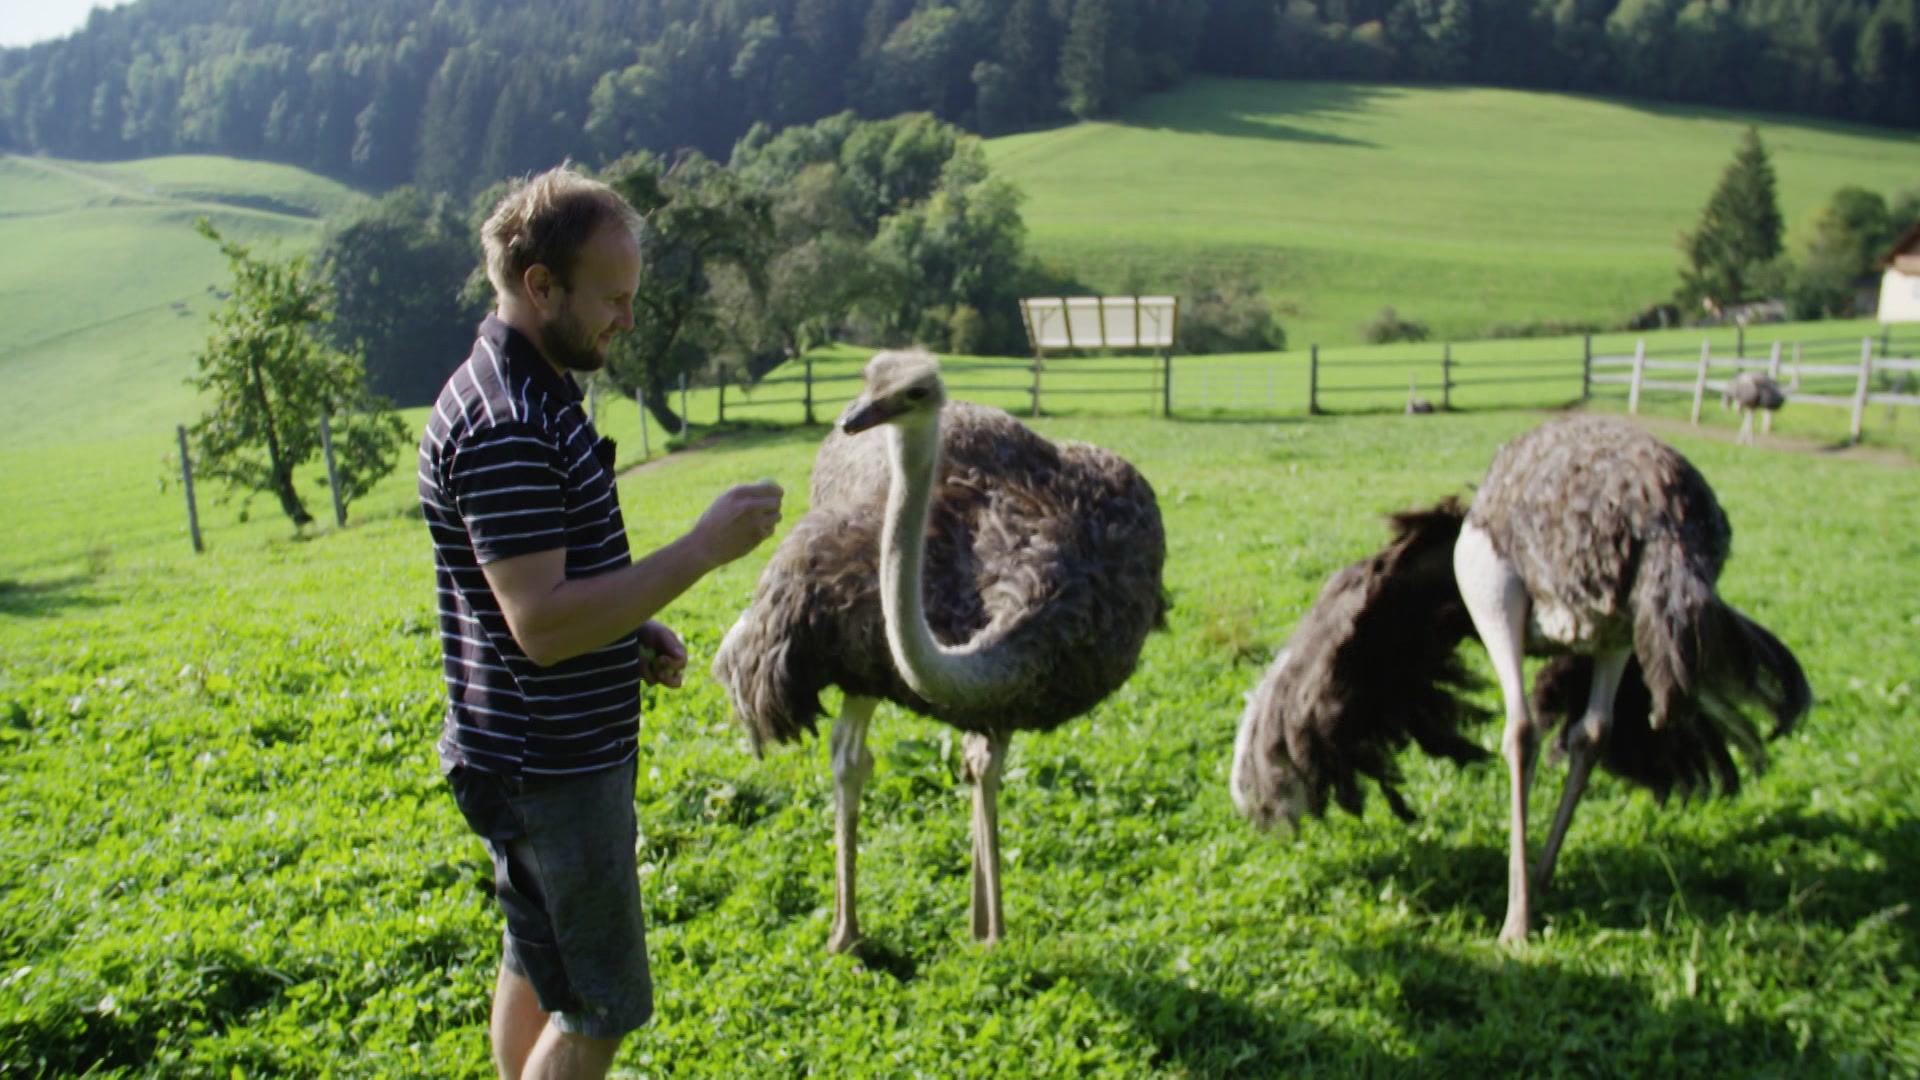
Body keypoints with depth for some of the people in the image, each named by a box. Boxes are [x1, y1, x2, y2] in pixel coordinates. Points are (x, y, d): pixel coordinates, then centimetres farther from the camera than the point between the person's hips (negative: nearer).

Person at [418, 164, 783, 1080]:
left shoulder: (534, 398, 10)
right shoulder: (500, 425, -23)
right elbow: (541, 623, -29)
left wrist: (637, 634, 6)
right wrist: (702, 548, -26)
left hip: (565, 754, 10)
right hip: (546, 767, -10)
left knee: (537, 967, 23)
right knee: (600, 1005, 2)